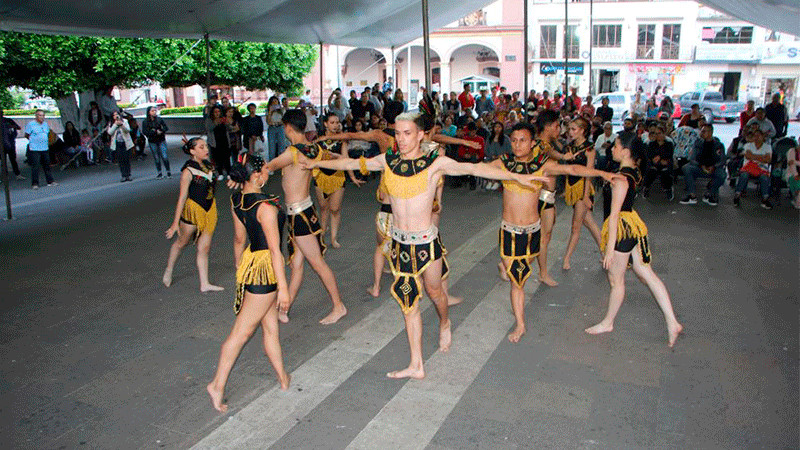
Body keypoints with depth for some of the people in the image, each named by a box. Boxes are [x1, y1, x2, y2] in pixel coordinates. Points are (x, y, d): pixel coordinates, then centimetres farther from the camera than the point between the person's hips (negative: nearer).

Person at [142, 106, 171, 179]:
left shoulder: (159, 119, 3)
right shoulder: (145, 122, 0)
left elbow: (166, 127, 2)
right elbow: (144, 132, -8)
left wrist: (160, 131, -17)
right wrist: (155, 132, -15)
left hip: (161, 140, 0)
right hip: (152, 142, 0)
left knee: (164, 156, -7)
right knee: (156, 158, 5)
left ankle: (168, 171, 6)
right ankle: (159, 173, 14)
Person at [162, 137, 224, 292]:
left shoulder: (209, 165, 3)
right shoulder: (188, 171, -16)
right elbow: (182, 197, -16)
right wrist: (175, 222, -16)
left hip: (210, 209, 5)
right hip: (193, 209, -5)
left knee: (204, 248, 6)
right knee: (182, 242, 14)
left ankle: (204, 284, 10)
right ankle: (168, 271, 38)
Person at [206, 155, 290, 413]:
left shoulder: (236, 200, 3)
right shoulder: (266, 206, -22)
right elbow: (274, 250, -20)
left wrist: (240, 270, 26)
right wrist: (283, 287, -16)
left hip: (249, 262, 9)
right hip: (264, 268, -9)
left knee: (270, 327, 17)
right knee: (242, 332, 2)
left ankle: (283, 379, 30)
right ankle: (218, 385, 11)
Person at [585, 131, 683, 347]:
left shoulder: (620, 179, -22)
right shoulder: (633, 172, 6)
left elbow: (614, 215, -23)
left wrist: (610, 248, -21)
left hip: (621, 230, -9)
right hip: (632, 225, 9)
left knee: (616, 280, 9)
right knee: (647, 274, 12)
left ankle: (608, 322, 27)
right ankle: (672, 322, 14)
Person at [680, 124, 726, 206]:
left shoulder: (719, 145, 3)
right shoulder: (698, 143, 9)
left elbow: (722, 161, -3)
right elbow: (692, 158, -1)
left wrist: (713, 167, -23)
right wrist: (701, 166, -19)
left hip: (714, 169, -2)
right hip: (700, 168, 2)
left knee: (722, 174, -36)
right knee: (686, 168, -26)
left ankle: (709, 195, -14)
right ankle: (692, 196, -29)